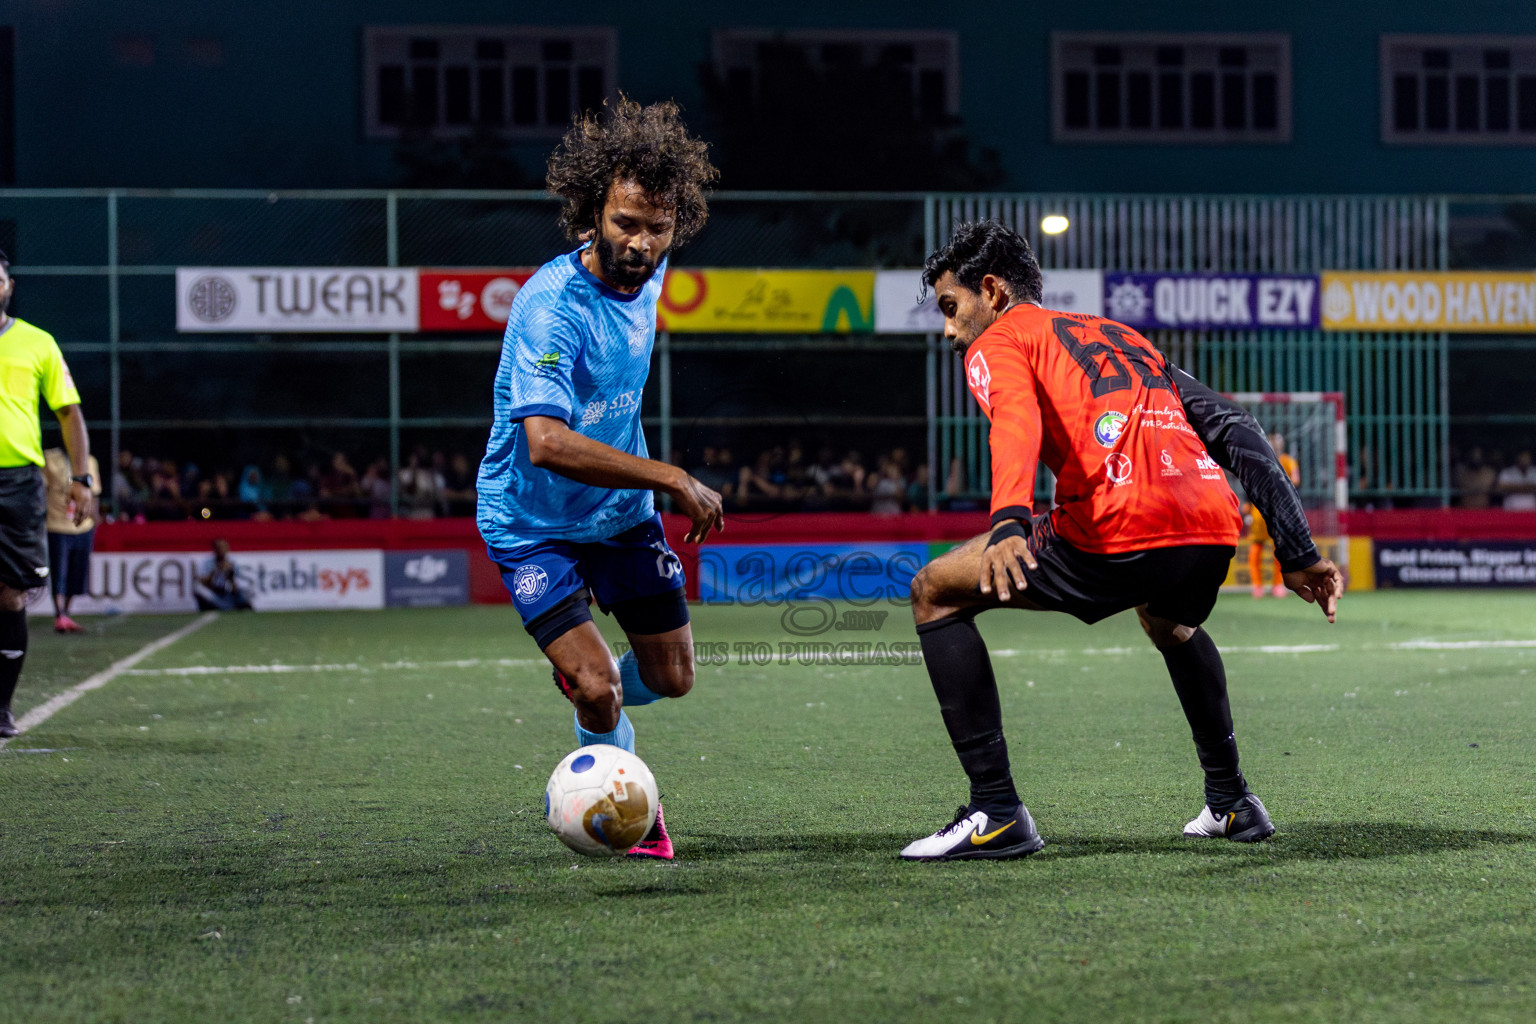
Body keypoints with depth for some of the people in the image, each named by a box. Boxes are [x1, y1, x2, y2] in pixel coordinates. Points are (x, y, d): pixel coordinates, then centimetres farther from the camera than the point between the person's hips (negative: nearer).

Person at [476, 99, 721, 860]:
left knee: (670, 678, 9)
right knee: (595, 692, -17)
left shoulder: (647, 270, -6)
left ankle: (593, 697, 43)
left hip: (622, 510, 7)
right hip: (533, 521, -7)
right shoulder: (549, 308, -31)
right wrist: (671, 478, -39)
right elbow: (547, 442, -42)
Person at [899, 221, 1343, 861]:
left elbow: (1016, 423, -10)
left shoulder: (998, 342, 15)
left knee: (936, 592, 11)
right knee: (1170, 625, 42)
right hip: (1214, 529, 7)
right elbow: (1234, 432, 26)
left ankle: (997, 812, 3)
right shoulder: (1126, 337, 34)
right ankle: (1231, 802, 39)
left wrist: (1007, 525, -28)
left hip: (1117, 532, -7)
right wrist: (1297, 557, 25)